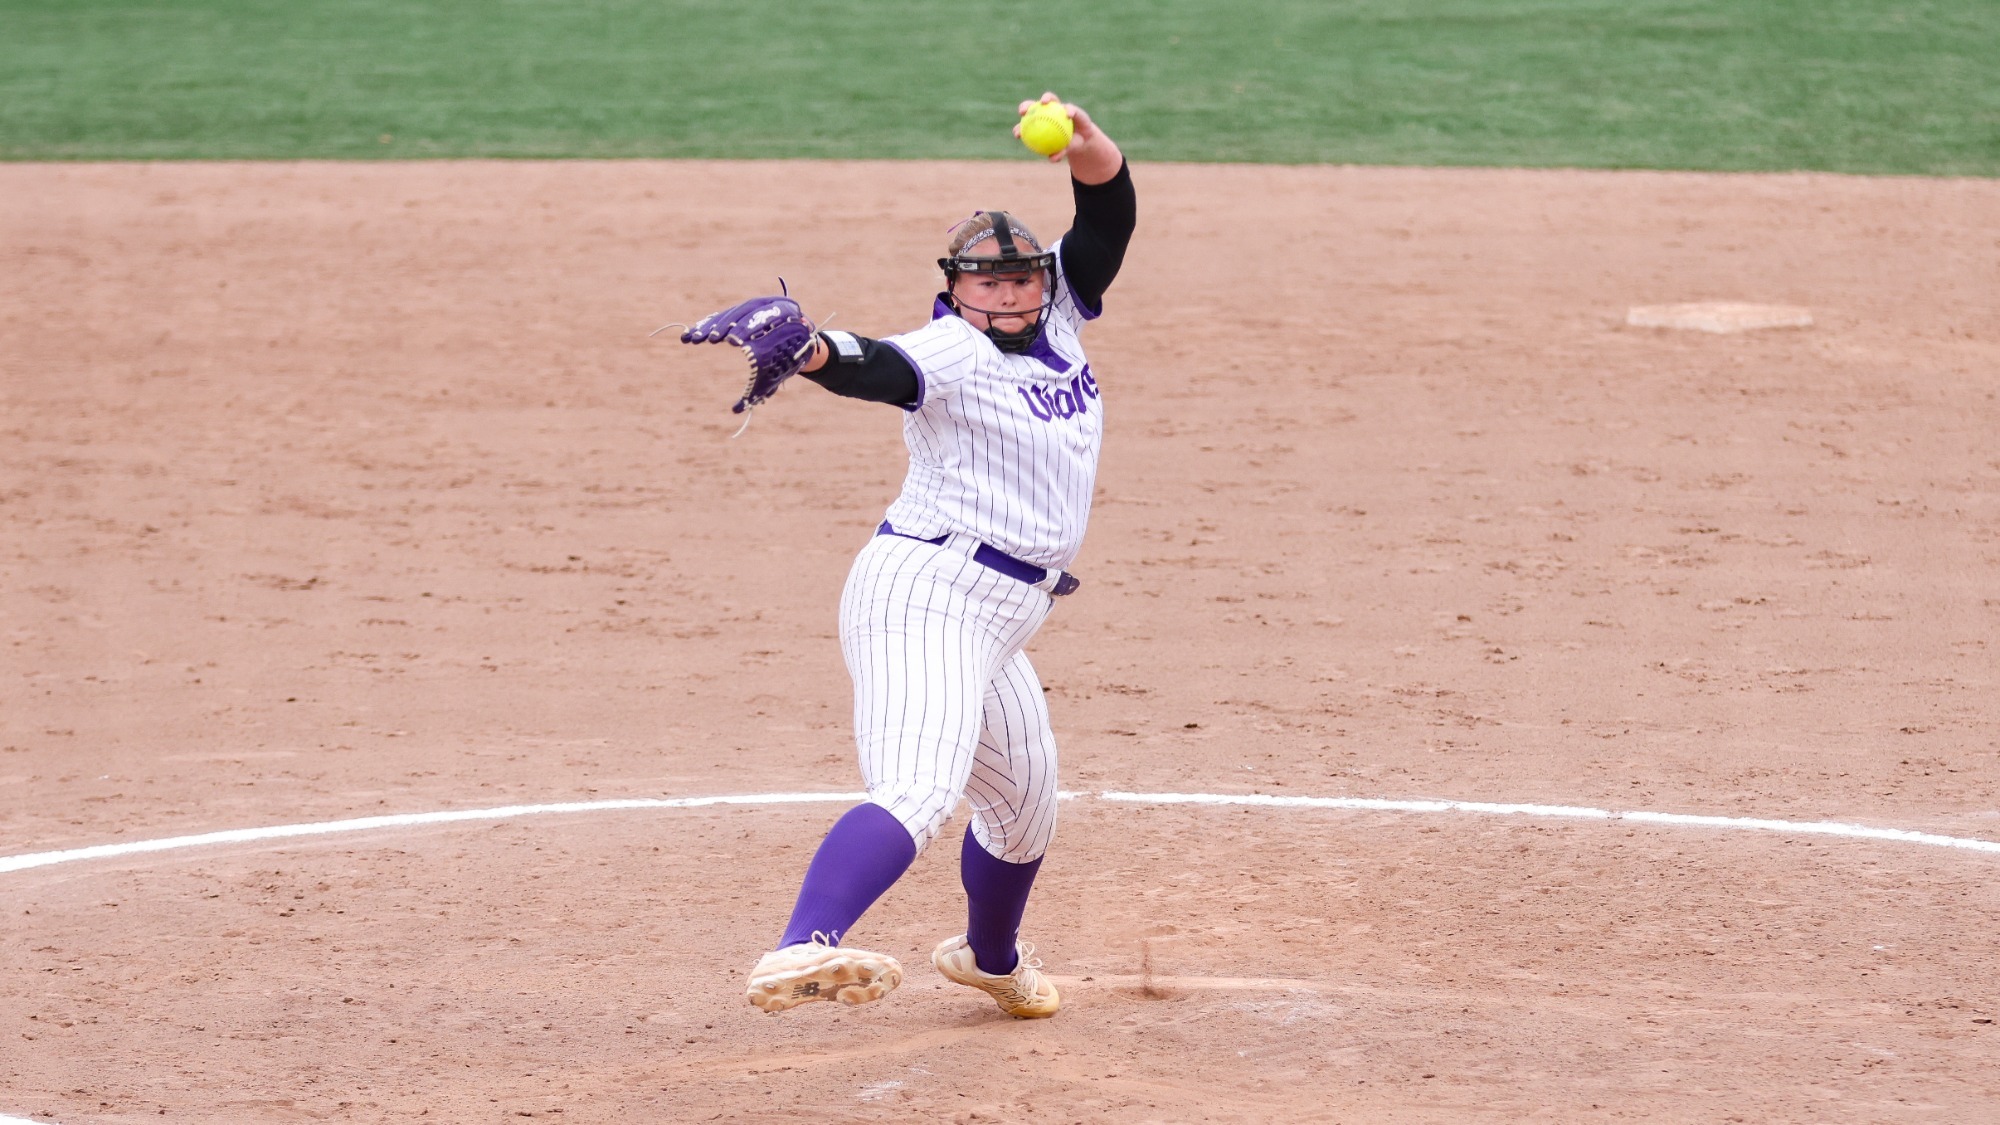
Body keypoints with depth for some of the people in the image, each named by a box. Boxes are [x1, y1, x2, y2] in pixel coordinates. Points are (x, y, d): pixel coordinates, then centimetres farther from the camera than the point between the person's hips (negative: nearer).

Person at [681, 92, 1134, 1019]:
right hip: (927, 595, -9)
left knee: (1024, 808, 27)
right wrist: (812, 349, -55)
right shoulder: (954, 352, -11)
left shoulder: (1055, 319, 12)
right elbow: (883, 366, -32)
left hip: (995, 627, 9)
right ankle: (797, 952, -52)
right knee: (918, 792, -31)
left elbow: (1109, 218, 3)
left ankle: (990, 958, 54)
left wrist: (1086, 146, -18)